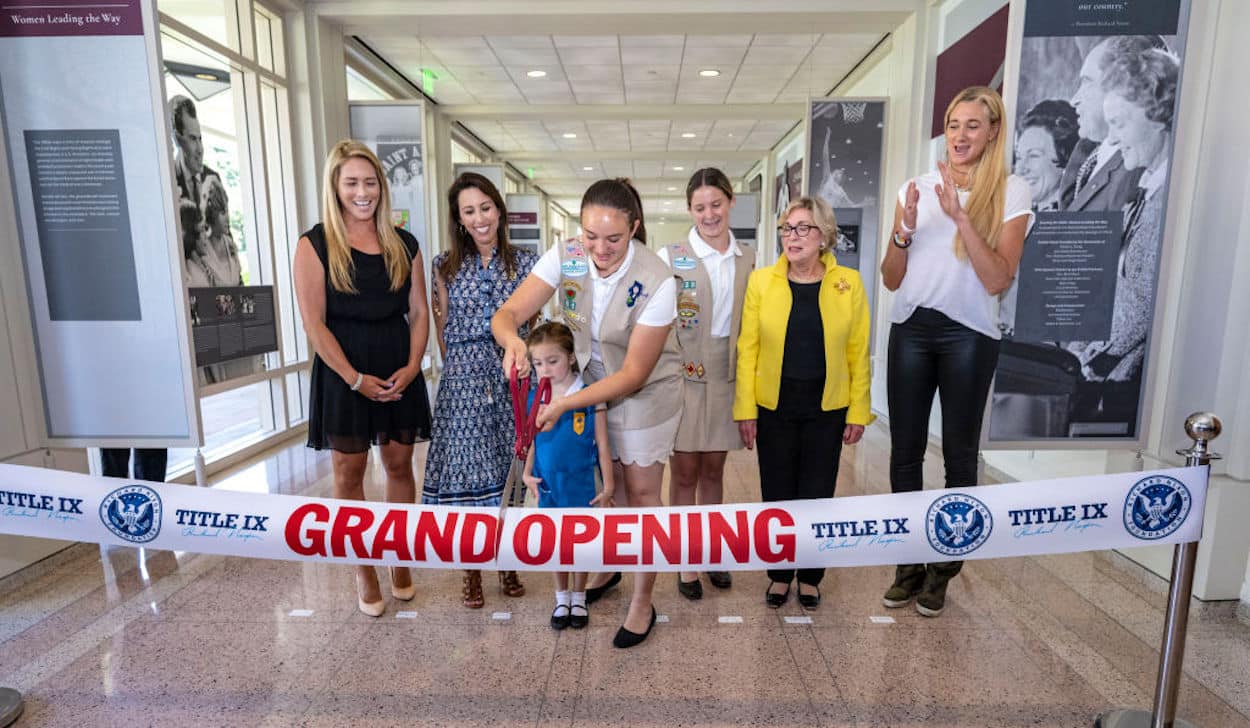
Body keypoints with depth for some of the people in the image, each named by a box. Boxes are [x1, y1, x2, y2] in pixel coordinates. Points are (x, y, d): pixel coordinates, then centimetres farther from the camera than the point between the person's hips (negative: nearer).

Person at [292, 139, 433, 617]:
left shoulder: (403, 245, 6)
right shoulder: (315, 246, -4)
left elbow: (419, 312, 6)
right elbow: (314, 324, -9)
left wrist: (412, 366, -8)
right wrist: (356, 379, -14)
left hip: (399, 371, 3)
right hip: (344, 373, -3)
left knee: (399, 466, 10)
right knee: (349, 473, 6)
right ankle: (363, 570, 22)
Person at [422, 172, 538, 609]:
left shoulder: (525, 264, 4)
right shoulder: (445, 266, 3)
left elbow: (533, 324, 9)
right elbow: (442, 327, 7)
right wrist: (462, 367, 3)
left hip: (513, 381, 1)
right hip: (462, 384, 0)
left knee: (511, 473, 8)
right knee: (466, 473, 4)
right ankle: (471, 570, 22)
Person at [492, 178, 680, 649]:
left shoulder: (657, 282, -29)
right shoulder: (565, 257, -18)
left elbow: (633, 374, -26)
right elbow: (506, 315, -20)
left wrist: (564, 404, -32)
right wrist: (513, 340, -44)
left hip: (643, 395, -4)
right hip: (587, 386, 4)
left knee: (640, 493, 7)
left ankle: (643, 604, 25)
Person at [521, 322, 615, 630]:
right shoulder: (534, 399, -2)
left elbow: (602, 445, -8)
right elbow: (532, 441, 7)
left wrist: (608, 485, -6)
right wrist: (527, 473, -5)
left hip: (580, 484, -3)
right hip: (548, 486, 3)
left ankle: (579, 599, 34)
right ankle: (562, 598, 36)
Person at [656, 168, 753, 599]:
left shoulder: (747, 258, 7)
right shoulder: (671, 257, -5)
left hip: (728, 375, 4)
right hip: (685, 375, -3)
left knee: (714, 469, 14)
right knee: (685, 471, 5)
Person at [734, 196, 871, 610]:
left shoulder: (849, 283, -2)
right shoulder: (761, 281, -3)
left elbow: (858, 353, -1)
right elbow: (747, 349, -4)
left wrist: (859, 412, -2)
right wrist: (745, 410, -6)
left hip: (827, 408, 0)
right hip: (774, 406, 0)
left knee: (817, 495, 10)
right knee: (777, 495, 10)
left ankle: (810, 578, 31)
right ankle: (779, 575, 30)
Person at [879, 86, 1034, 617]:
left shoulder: (1012, 192, -1)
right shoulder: (915, 188, 8)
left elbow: (998, 280, -13)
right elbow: (891, 280, 6)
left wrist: (960, 216, -20)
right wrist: (904, 231, -11)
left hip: (969, 335, -2)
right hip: (910, 330, 3)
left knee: (959, 453, 6)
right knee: (905, 449, 5)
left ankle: (943, 569, 22)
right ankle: (910, 563, 21)